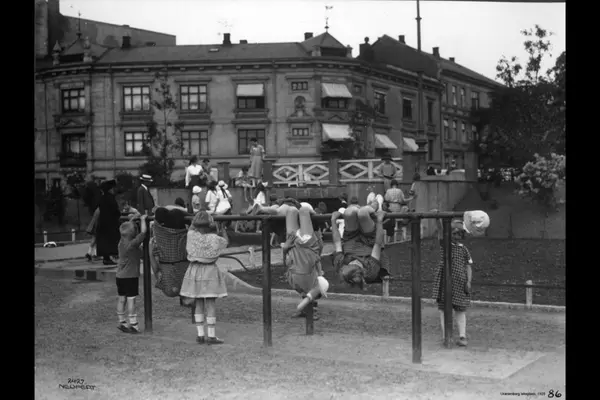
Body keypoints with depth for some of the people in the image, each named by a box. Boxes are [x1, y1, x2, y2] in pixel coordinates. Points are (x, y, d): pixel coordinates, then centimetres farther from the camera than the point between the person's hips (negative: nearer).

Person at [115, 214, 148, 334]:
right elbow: (143, 232, -21)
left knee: (121, 299, 11)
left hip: (120, 275, 7)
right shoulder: (133, 244, -18)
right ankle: (133, 325, -3)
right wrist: (142, 219, -7)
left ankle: (122, 322, 19)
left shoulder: (121, 241, 3)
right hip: (130, 276, -7)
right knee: (131, 299, -4)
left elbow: (125, 229, 22)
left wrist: (132, 219, 24)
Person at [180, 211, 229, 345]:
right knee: (211, 304, 1)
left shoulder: (192, 236, -7)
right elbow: (226, 242, 9)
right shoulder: (213, 239, -13)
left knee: (198, 304, 12)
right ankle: (211, 336, 2)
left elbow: (192, 228, 18)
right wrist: (224, 233, 27)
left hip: (195, 271, 4)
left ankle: (200, 335, 12)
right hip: (210, 271, -4)